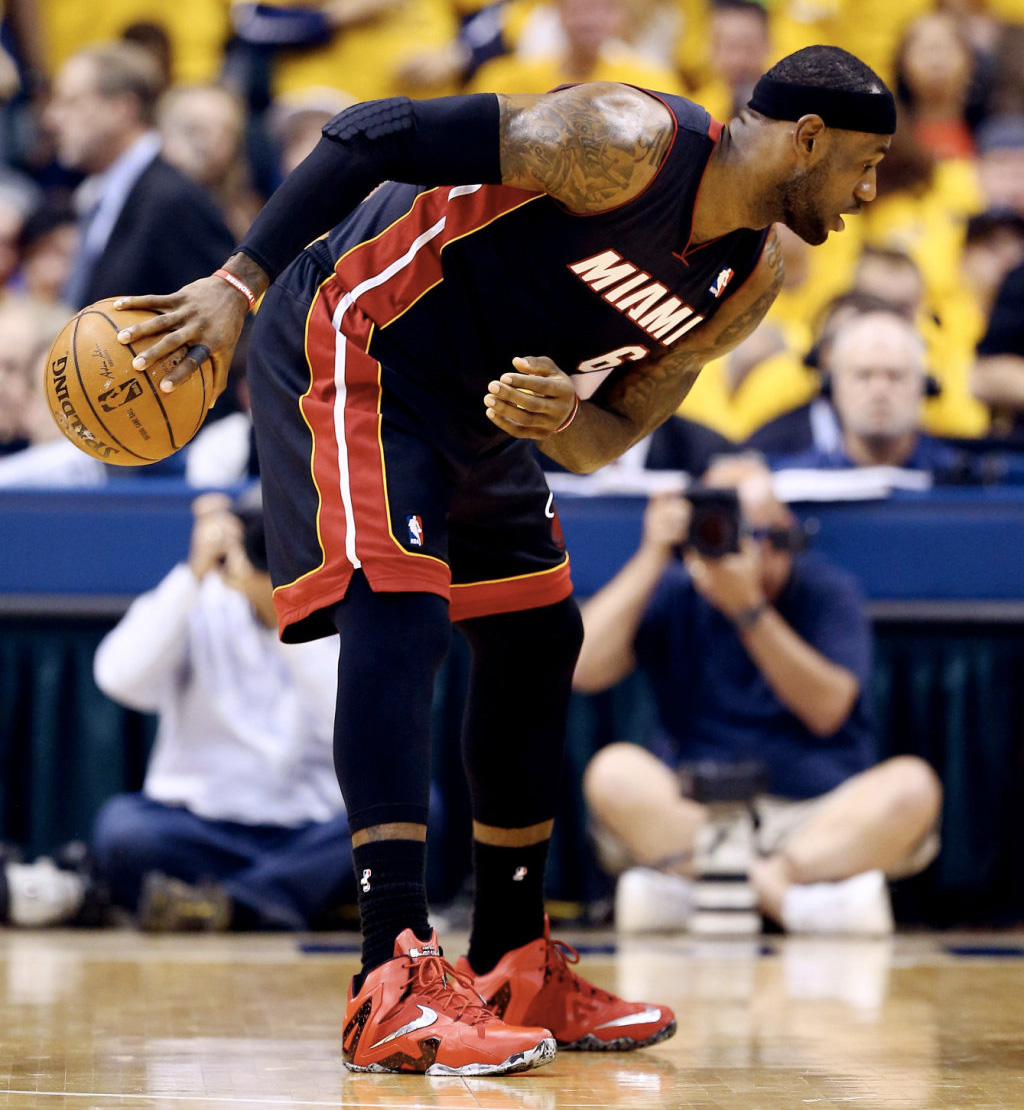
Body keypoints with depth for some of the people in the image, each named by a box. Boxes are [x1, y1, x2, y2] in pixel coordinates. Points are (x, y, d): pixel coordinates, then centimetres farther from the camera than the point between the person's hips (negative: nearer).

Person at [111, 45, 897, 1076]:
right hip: (349, 342, -10)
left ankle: (513, 972, 26)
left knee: (535, 641, 13)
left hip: (472, 409, 10)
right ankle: (395, 989, -32)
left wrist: (563, 418, -21)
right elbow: (379, 133, -25)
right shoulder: (626, 142, -25)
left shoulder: (746, 286, 1)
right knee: (401, 604, -24)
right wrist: (240, 283, -29)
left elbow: (614, 435, 5)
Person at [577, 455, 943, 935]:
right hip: (689, 819, 0)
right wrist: (651, 558, -12)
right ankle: (799, 898, -36)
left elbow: (828, 710, -11)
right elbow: (582, 669, -9)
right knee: (615, 771, -28)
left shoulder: (827, 592, 4)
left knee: (912, 784, -29)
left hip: (823, 822, 0)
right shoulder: (676, 595, 5)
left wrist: (748, 608, -21)